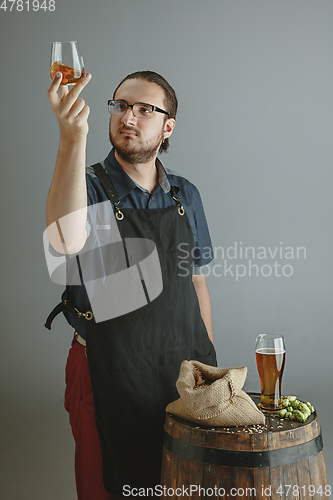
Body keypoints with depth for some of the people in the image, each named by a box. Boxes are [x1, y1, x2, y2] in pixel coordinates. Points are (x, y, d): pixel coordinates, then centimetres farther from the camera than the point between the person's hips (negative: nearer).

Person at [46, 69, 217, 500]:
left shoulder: (185, 195, 3)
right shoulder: (90, 187, -10)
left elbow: (196, 281, 10)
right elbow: (66, 241, -34)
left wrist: (209, 361, 10)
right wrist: (72, 138, -39)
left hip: (183, 367, 4)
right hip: (109, 372, -3)